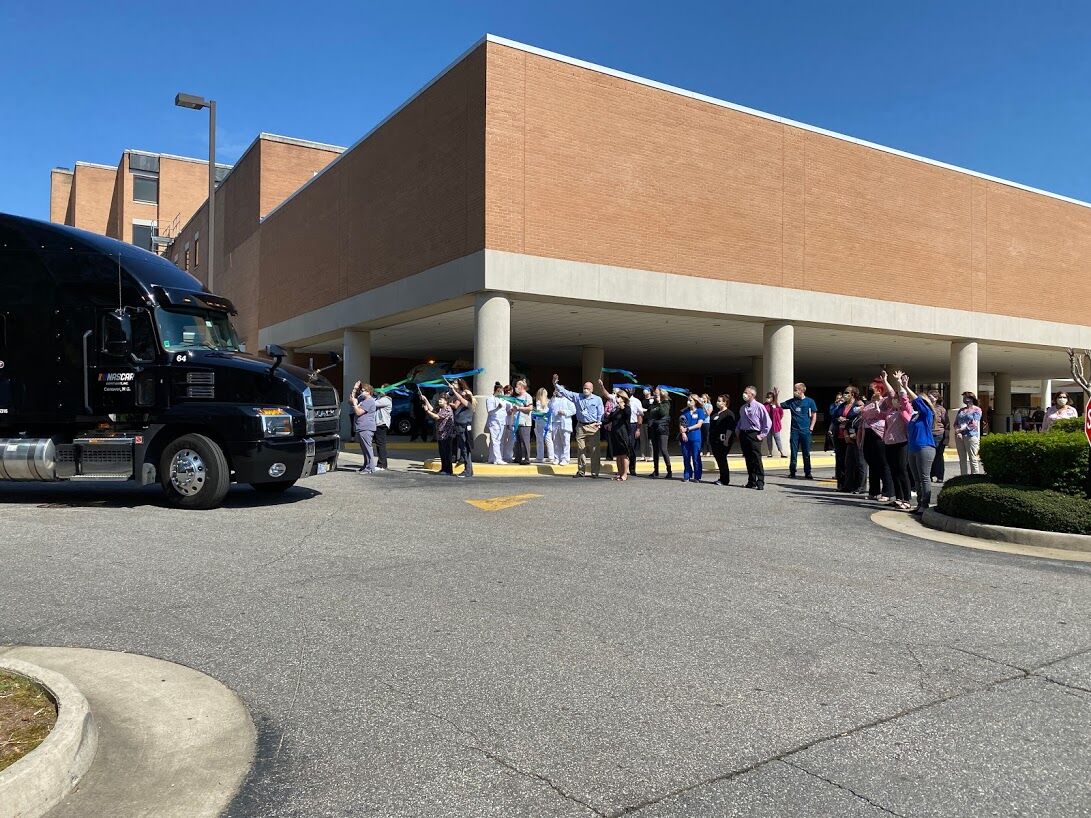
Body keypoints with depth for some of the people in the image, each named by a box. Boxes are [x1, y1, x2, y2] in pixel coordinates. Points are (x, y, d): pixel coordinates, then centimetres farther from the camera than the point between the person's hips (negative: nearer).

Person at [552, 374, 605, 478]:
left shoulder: (597, 399, 5)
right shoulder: (577, 397, 10)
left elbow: (600, 413, 4)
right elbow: (565, 392, 6)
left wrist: (599, 423, -7)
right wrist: (556, 384, -3)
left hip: (593, 426, -2)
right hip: (580, 426, 3)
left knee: (594, 450, -3)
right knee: (580, 450, 5)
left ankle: (595, 472, 1)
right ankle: (581, 471, 13)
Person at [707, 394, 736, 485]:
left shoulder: (729, 414, -7)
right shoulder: (715, 412, 17)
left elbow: (730, 428, -15)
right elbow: (711, 426, 21)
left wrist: (726, 439, -22)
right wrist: (709, 438, 16)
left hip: (722, 440, -8)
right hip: (714, 440, 8)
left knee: (722, 459, -5)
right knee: (718, 459, 10)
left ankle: (725, 480, 3)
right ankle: (723, 478, 18)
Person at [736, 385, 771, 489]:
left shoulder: (759, 407, -7)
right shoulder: (742, 408, 11)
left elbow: (768, 422, -5)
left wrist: (762, 435, -7)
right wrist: (738, 431, 12)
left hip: (754, 435, -6)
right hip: (743, 434, 6)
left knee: (756, 459, -8)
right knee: (748, 459, 10)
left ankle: (760, 483, -4)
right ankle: (751, 481, 18)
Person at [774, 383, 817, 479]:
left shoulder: (809, 401, 0)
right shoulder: (791, 401, 5)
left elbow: (814, 415, 4)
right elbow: (778, 406, 7)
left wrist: (811, 428, -2)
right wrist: (776, 396, -7)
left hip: (805, 430, -2)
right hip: (794, 430, 2)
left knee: (806, 453, 3)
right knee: (793, 452, 4)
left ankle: (807, 472, 10)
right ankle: (792, 471, 10)